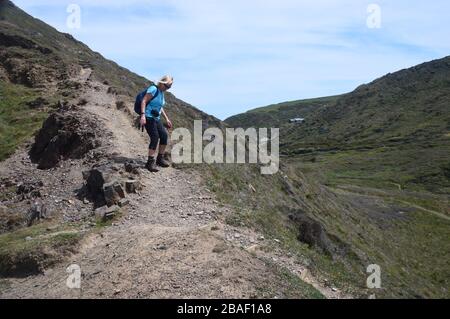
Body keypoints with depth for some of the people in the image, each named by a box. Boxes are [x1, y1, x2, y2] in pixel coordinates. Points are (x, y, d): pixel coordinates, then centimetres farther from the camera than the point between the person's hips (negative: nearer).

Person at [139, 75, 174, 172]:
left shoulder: (162, 93, 15)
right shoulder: (153, 89, -11)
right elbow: (144, 101, -17)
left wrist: (166, 119, 22)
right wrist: (143, 115, -27)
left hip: (156, 119, 9)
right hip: (148, 118, -9)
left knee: (164, 136, 2)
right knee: (155, 138, -16)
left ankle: (160, 159, 16)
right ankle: (150, 162, -11)